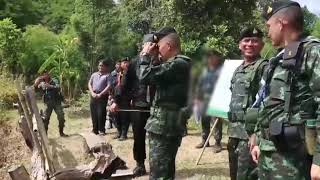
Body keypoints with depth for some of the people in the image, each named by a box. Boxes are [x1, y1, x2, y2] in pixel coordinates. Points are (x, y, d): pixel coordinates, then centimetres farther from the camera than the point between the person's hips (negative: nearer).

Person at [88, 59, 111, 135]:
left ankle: (102, 130, 0)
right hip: (93, 96, 5)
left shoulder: (107, 75, 0)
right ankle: (95, 129, 15)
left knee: (101, 114, -8)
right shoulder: (94, 74, 17)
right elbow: (89, 84, 14)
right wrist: (92, 92, -3)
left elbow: (109, 86, -10)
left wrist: (100, 94, -14)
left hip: (102, 96, -5)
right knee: (93, 113, 6)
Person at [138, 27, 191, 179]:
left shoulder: (178, 64, -17)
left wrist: (145, 55, -4)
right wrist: (150, 57, 13)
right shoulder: (177, 63, 16)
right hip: (167, 125, 11)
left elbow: (145, 77, -21)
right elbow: (155, 76, 21)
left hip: (164, 126, -11)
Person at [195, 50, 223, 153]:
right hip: (205, 99, 7)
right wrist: (198, 98, 18)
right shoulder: (205, 70, 18)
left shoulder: (221, 69, -4)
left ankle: (218, 143, 5)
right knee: (204, 120, 12)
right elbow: (200, 84, 22)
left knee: (217, 121, -4)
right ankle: (204, 140, 25)